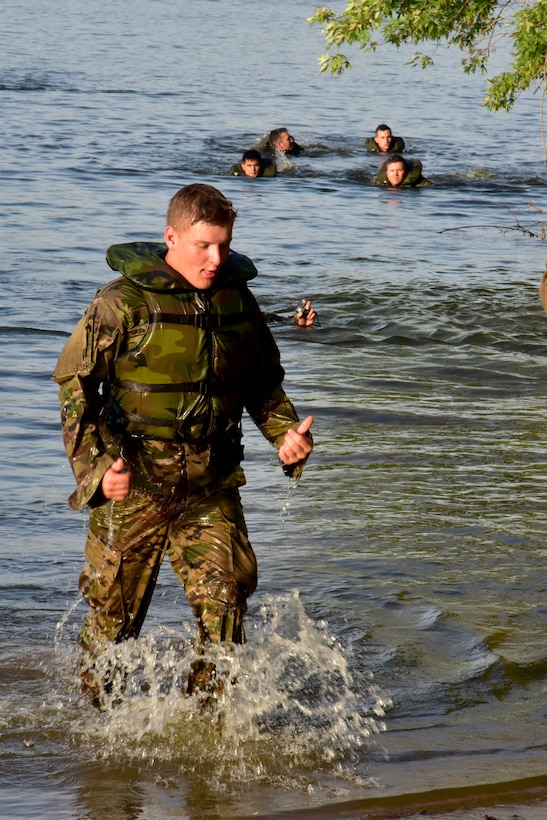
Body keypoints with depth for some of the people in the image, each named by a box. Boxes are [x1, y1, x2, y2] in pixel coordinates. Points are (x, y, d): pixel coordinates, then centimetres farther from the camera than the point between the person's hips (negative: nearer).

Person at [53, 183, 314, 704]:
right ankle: (98, 714, 29)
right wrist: (94, 465, -18)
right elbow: (74, 382, -7)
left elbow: (264, 383, 20)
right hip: (132, 484, -3)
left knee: (227, 595, -7)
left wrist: (285, 431, 1)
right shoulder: (124, 302, -10)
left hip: (211, 485, 4)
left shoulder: (236, 299, 6)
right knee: (115, 608, 7)